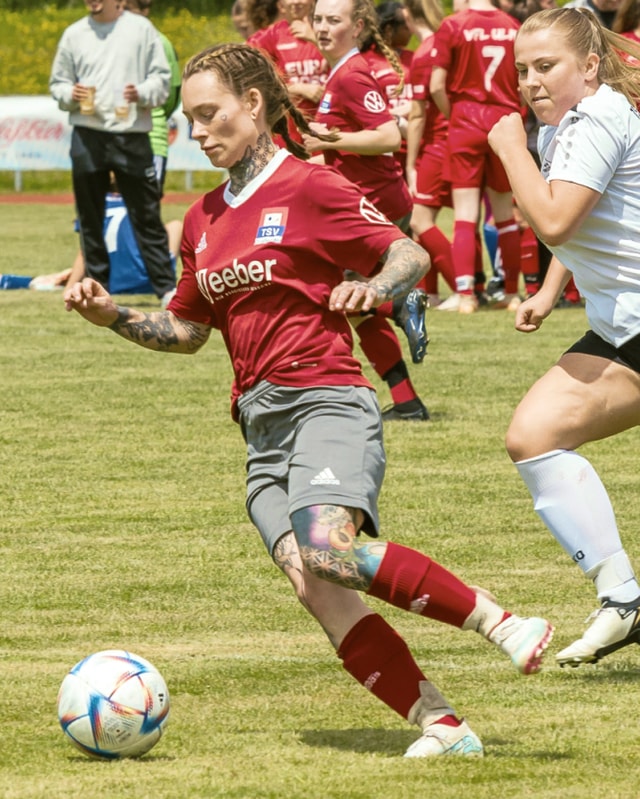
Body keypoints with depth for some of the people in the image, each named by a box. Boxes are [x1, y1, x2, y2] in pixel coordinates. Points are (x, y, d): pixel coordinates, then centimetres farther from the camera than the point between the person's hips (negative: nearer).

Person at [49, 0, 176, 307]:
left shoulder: (141, 29, 4)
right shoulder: (74, 34, 9)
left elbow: (162, 79, 4)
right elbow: (57, 83, 14)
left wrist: (142, 93, -15)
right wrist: (70, 94, -7)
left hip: (131, 134, -2)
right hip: (87, 135, 2)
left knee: (146, 215, -2)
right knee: (90, 216, 7)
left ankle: (166, 288, 1)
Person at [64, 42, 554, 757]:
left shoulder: (309, 187, -1)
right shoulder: (203, 220, 19)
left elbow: (412, 253, -2)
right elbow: (186, 330, 27)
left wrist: (370, 289, -22)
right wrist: (113, 317, 12)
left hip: (326, 401, -6)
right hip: (260, 425, 6)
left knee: (328, 550, -32)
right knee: (315, 589, -16)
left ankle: (503, 625, -25)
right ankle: (441, 725, -18)